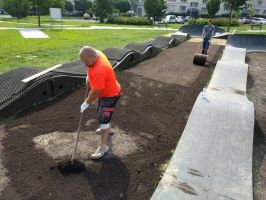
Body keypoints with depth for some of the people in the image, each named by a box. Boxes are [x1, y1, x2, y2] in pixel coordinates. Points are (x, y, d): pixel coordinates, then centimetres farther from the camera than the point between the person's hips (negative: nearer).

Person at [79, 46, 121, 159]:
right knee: (101, 112, 28)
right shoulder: (97, 53, -12)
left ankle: (103, 147, 9)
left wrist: (86, 104, -17)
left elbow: (95, 92, -29)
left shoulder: (99, 71, -39)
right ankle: (107, 129, 53)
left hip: (110, 95, -10)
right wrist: (89, 77, 4)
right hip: (104, 92, 10)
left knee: (103, 119, -5)